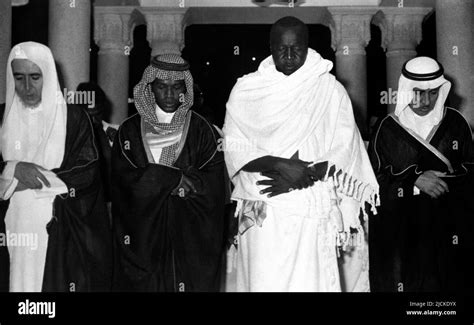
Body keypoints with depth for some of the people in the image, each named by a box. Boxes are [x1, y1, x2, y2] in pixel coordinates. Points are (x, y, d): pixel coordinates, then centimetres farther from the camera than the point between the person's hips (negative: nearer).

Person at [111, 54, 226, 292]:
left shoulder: (202, 130, 3)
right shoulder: (130, 131, 6)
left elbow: (212, 186, -6)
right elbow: (125, 181, -5)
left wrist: (154, 180, -11)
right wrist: (177, 179, -12)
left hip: (191, 238, -1)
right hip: (142, 238, 1)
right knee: (144, 284, 3)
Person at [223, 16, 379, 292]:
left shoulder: (330, 90, 5)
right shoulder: (246, 90, 6)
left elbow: (344, 152, 0)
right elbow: (234, 149, -2)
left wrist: (300, 177, -12)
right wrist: (281, 165, -16)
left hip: (313, 213, 0)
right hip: (261, 213, 0)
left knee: (310, 281, -1)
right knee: (264, 281, -2)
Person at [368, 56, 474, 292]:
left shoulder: (455, 123, 3)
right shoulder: (388, 128, -2)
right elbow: (374, 178, -5)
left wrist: (441, 180, -12)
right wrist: (415, 179, -17)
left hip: (447, 230, 2)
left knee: (448, 283, 7)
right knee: (406, 282, 2)